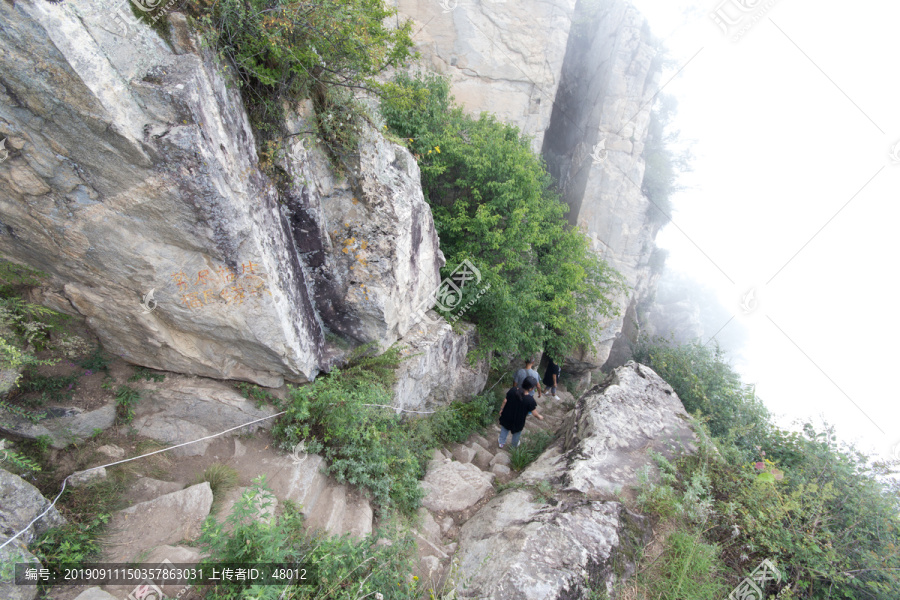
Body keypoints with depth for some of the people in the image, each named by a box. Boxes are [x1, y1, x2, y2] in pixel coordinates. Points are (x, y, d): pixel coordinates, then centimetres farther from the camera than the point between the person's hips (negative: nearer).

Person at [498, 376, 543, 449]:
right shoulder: (530, 400, -31)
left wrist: (501, 409, 8)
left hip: (507, 416, 2)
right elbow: (535, 413, -18)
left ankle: (501, 442, 51)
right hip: (518, 421, -2)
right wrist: (540, 416, 4)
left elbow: (505, 400, -10)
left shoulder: (513, 390, -22)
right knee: (517, 433, 30)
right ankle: (514, 445, 55)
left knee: (504, 429, 31)